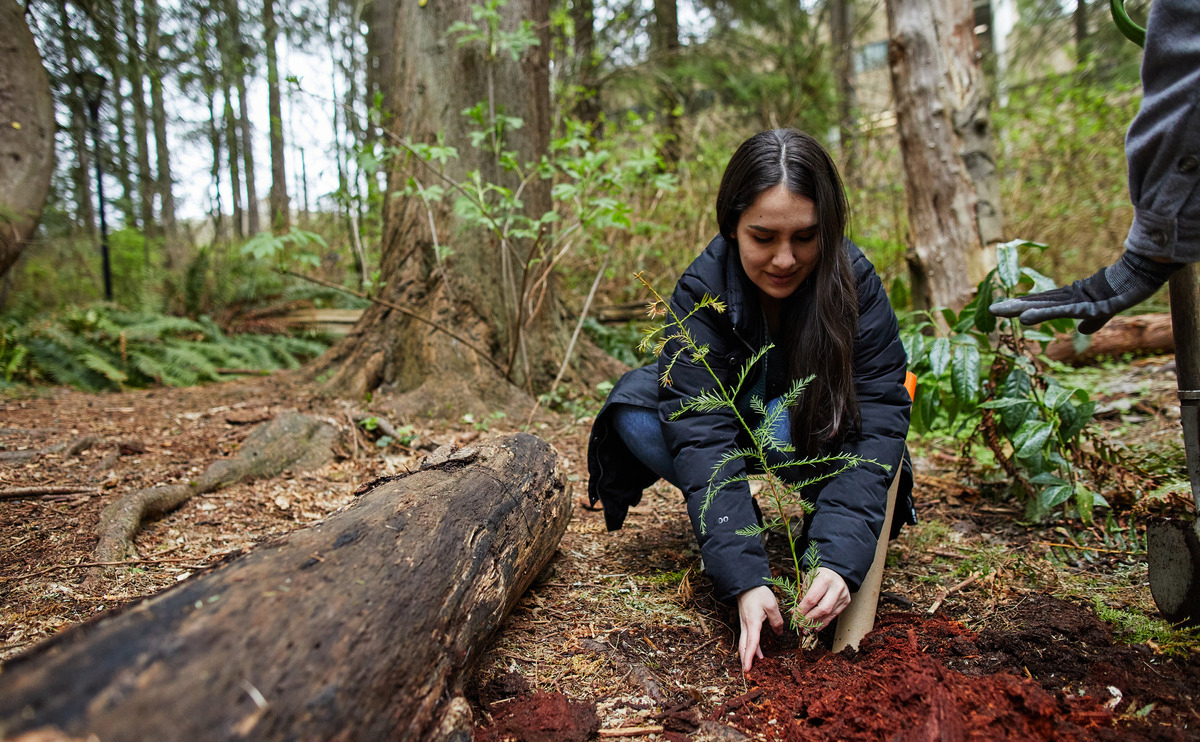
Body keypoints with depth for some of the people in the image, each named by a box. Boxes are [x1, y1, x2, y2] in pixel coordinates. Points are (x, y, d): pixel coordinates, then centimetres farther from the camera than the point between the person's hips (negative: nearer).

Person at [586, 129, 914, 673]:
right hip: (732, 419, 2)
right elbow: (702, 437, -34)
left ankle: (819, 527, -8)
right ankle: (735, 522, -7)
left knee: (782, 424, -37)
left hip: (822, 442, -1)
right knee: (635, 413, -28)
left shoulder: (854, 282, -26)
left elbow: (877, 425, -31)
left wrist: (840, 559, -44)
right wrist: (744, 577, -45)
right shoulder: (700, 291, -26)